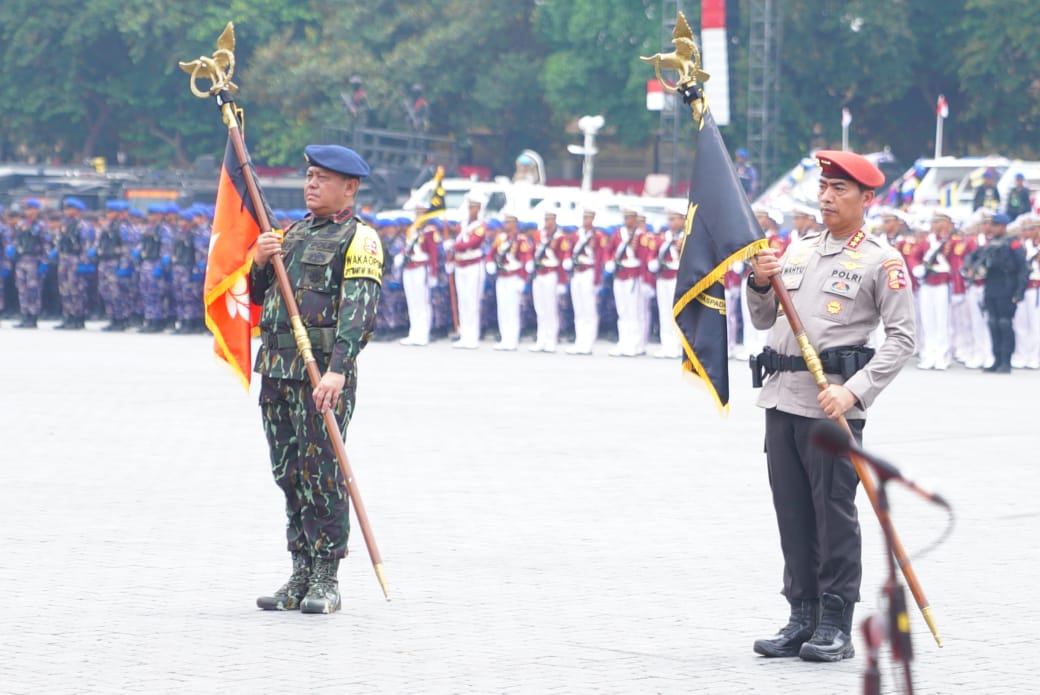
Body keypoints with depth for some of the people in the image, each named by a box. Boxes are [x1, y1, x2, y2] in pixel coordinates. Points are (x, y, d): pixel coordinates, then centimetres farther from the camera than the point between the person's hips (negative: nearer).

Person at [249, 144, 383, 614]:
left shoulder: (359, 239, -4)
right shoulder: (294, 232, 20)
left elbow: (359, 309, -16)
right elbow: (259, 295, 23)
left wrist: (337, 370, -28)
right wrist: (260, 262, 1)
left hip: (323, 370, -7)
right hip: (276, 370, 7)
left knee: (321, 472, -7)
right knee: (288, 474, 9)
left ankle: (327, 580, -2)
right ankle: (301, 575, 16)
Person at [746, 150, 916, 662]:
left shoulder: (882, 261, -2)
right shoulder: (798, 251, 17)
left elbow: (902, 337, -8)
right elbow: (764, 320, 23)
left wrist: (854, 390, -18)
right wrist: (761, 283, 2)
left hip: (834, 404, -6)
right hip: (781, 398, 6)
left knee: (834, 511, -4)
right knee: (792, 512, 8)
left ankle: (836, 625, 2)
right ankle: (802, 618, 16)